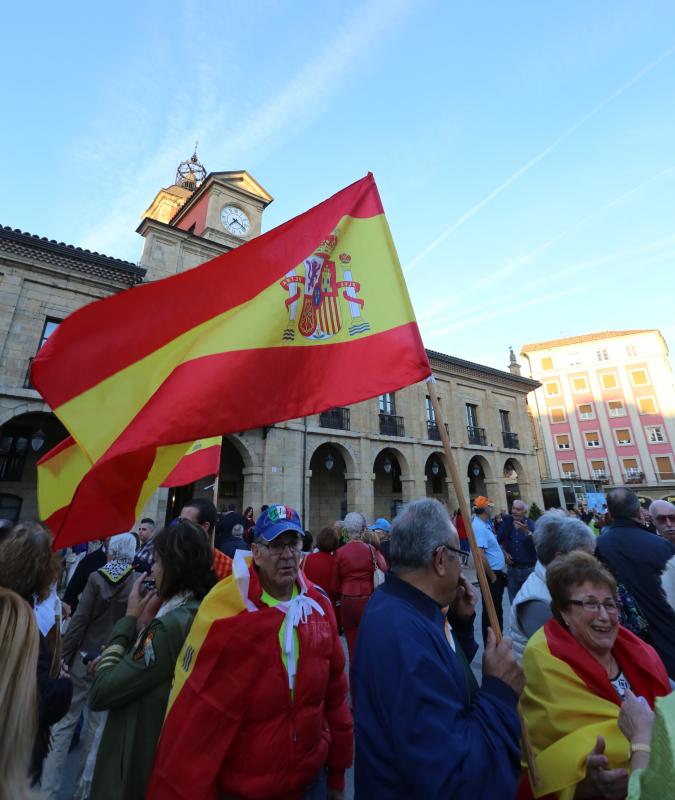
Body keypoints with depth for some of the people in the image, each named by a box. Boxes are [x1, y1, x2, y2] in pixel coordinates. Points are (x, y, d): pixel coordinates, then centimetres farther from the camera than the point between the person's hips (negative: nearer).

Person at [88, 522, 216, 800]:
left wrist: (130, 618, -17)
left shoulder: (173, 624, -29)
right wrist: (146, 618, -4)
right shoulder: (201, 614, -3)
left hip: (136, 762, -7)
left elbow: (99, 694, -23)